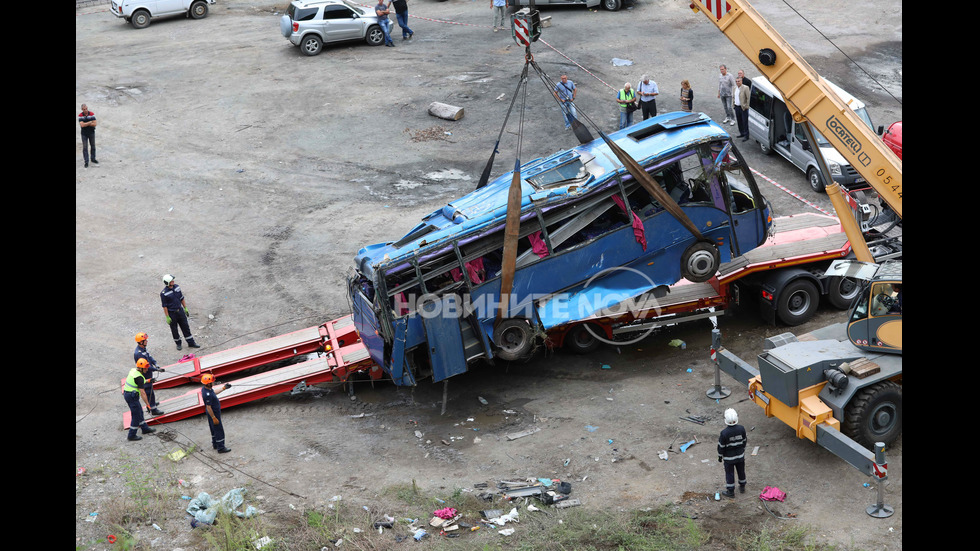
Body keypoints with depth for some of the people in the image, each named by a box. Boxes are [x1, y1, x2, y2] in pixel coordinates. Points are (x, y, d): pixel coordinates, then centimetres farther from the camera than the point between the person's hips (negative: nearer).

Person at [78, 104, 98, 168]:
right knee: (85, 148, -2)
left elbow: (95, 124, -15)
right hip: (84, 134, -1)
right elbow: (82, 125, -21)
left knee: (93, 146, 12)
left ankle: (93, 159, 28)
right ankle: (86, 162, 2)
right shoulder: (80, 115, -10)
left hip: (91, 133, 1)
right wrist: (90, 122, -18)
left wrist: (86, 124, -18)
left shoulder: (92, 114, -9)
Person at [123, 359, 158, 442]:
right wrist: (147, 403, -20)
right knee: (136, 416, 2)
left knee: (139, 412, 22)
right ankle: (131, 436, 9)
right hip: (132, 397, -10)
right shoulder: (139, 377, -24)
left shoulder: (133, 370, 4)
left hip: (127, 394, 10)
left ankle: (145, 428, 36)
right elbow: (142, 392, -25)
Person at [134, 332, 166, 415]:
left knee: (149, 390, 25)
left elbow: (149, 357, 8)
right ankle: (153, 409, 9)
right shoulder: (138, 353, -32)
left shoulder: (143, 348, 0)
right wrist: (157, 369, -26)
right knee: (149, 392, 0)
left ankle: (149, 405, 42)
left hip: (148, 373, 10)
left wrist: (155, 364, -9)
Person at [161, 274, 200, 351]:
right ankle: (178, 343, 30)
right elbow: (164, 306, -14)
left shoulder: (177, 287, -2)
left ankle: (191, 343, 19)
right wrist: (167, 317, -13)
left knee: (186, 327, 10)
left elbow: (182, 298, 9)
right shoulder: (164, 293, -20)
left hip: (180, 310, 5)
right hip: (171, 313, -5)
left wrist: (185, 308, 12)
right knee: (174, 330, 10)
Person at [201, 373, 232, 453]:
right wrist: (214, 418, -22)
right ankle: (220, 448, 12)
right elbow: (208, 407, -29)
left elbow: (214, 393, 17)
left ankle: (215, 445, 38)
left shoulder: (205, 389, -4)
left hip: (213, 412, 10)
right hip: (214, 413, -10)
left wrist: (223, 388, 20)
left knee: (214, 429, 24)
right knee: (219, 430, 3)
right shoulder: (207, 395, -34)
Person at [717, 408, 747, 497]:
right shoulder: (741, 429, -18)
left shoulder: (724, 433, -29)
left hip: (729, 457, -4)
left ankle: (730, 491, 26)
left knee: (729, 473, 13)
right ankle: (742, 487, 42)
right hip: (740, 455, 4)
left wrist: (720, 456, 1)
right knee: (741, 471, 23)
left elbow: (721, 447, -16)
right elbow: (744, 441, -2)